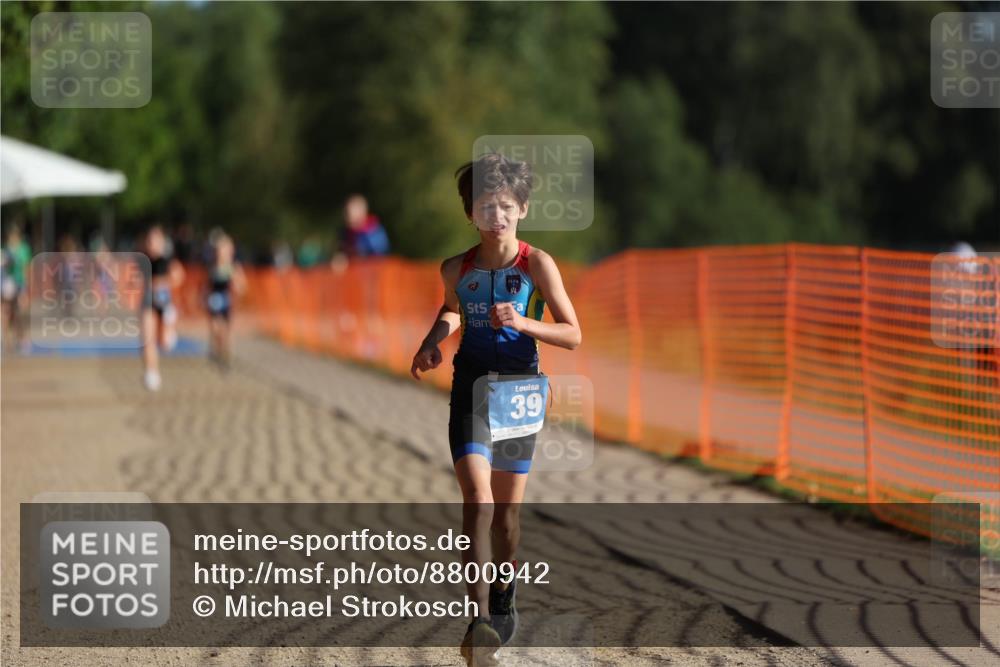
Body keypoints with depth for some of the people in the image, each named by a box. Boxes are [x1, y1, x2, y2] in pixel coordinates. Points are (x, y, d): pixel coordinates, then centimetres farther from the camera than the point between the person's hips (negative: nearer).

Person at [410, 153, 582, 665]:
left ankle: (504, 600, 35)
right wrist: (433, 340, 4)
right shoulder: (456, 269, 0)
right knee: (478, 499, -17)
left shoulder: (537, 264, -8)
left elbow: (573, 335, -9)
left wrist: (522, 323, -24)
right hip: (470, 390, 1)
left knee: (508, 509, 9)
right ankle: (479, 620, -23)